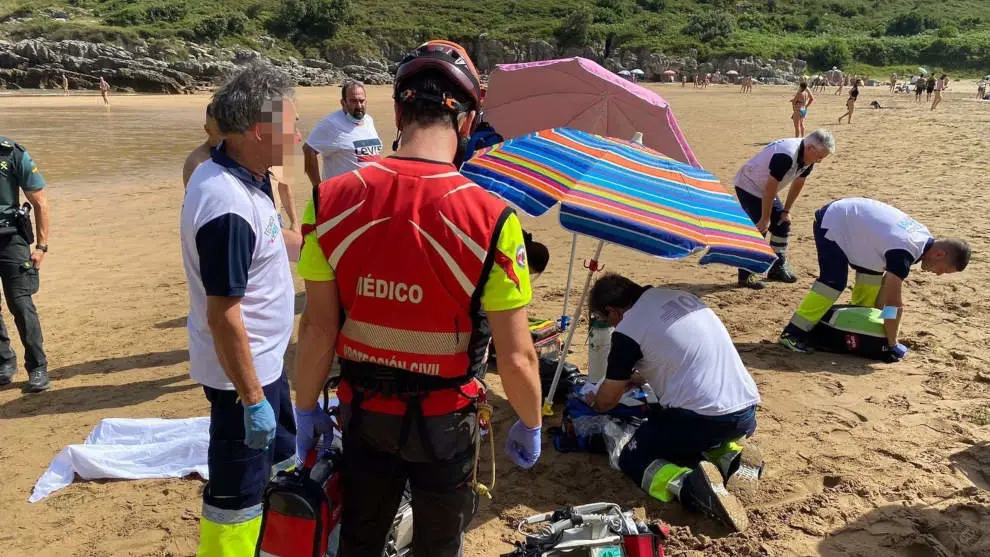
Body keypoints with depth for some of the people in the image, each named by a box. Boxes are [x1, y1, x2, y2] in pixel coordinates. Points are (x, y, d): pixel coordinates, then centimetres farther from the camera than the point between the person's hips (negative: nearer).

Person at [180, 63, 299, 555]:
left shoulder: (232, 173, 1)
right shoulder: (229, 206, -30)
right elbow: (222, 314, -28)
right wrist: (252, 398, -22)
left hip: (263, 358, 10)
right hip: (242, 370, -10)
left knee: (279, 457, 27)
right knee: (237, 493, 7)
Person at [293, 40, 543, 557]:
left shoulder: (332, 200, -14)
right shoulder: (489, 218, -22)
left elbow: (318, 327, -8)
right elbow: (515, 356, -17)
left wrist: (307, 407, 7)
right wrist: (530, 425, 1)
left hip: (363, 409, 3)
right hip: (443, 418, -2)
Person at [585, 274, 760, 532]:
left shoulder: (627, 331, -6)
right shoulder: (680, 296, 14)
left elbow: (606, 401, 7)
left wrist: (593, 402, 29)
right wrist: (640, 377, 38)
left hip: (701, 418, -7)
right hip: (747, 412, 7)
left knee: (632, 460, 14)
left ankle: (688, 484, -16)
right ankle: (729, 460, 6)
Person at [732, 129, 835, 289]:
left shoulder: (808, 157, -8)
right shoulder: (785, 156, -35)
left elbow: (798, 184, 5)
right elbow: (770, 188, -31)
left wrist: (786, 211, 6)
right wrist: (765, 218, -23)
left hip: (766, 190, 9)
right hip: (748, 187, -9)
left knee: (782, 224, 8)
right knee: (759, 229, -15)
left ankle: (778, 268, 19)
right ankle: (745, 275, -8)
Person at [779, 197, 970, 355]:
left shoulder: (923, 236, -2)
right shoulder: (904, 251, -30)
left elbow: (888, 279, 5)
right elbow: (893, 303, -28)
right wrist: (892, 344, -19)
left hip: (852, 219, 10)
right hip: (832, 223, -10)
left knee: (872, 272, 11)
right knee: (834, 282, -19)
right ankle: (793, 333, -19)